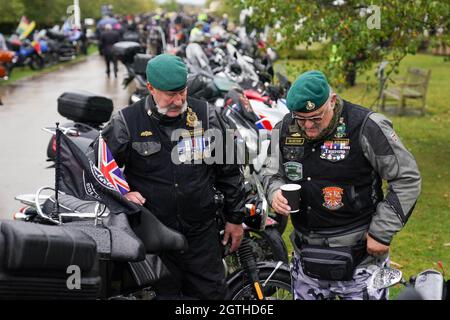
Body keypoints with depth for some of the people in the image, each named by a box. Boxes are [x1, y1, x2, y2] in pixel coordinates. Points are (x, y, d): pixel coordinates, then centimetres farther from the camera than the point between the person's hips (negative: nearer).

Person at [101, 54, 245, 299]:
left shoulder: (205, 115, 0)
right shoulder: (126, 122, -6)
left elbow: (228, 170, 9)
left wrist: (234, 218, 11)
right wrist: (121, 193, -12)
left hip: (201, 233, 2)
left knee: (212, 292, 10)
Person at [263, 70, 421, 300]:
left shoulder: (366, 127, -16)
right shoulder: (286, 129, 1)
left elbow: (407, 178, -11)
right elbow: (273, 172, 14)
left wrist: (382, 232, -13)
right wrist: (276, 192, -11)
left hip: (359, 254, -5)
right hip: (306, 253, 5)